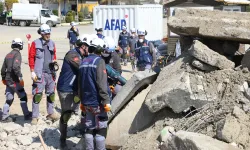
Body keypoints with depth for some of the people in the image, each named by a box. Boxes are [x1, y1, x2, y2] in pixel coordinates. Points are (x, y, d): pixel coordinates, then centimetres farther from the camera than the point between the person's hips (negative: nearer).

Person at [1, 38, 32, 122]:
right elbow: (16, 66, -25)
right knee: (23, 97, 3)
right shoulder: (17, 54, -11)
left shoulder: (8, 55, 13)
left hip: (8, 80, 8)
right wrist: (20, 77, -23)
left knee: (9, 99, 12)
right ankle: (27, 115, 7)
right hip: (14, 81, -7)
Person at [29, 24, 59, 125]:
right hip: (39, 73, -5)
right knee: (37, 94, -7)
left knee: (51, 93, 14)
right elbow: (31, 57, -4)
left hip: (50, 72, 5)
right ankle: (35, 117, -1)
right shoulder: (35, 43, -3)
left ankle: (51, 113, 28)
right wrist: (32, 72, -9)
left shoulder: (52, 44, 11)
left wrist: (54, 61, -1)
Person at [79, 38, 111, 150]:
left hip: (87, 101, 7)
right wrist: (106, 101, -17)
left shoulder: (84, 62, 10)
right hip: (97, 101, -7)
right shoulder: (99, 61, -12)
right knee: (101, 128, 0)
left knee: (89, 127, 13)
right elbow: (102, 84, -19)